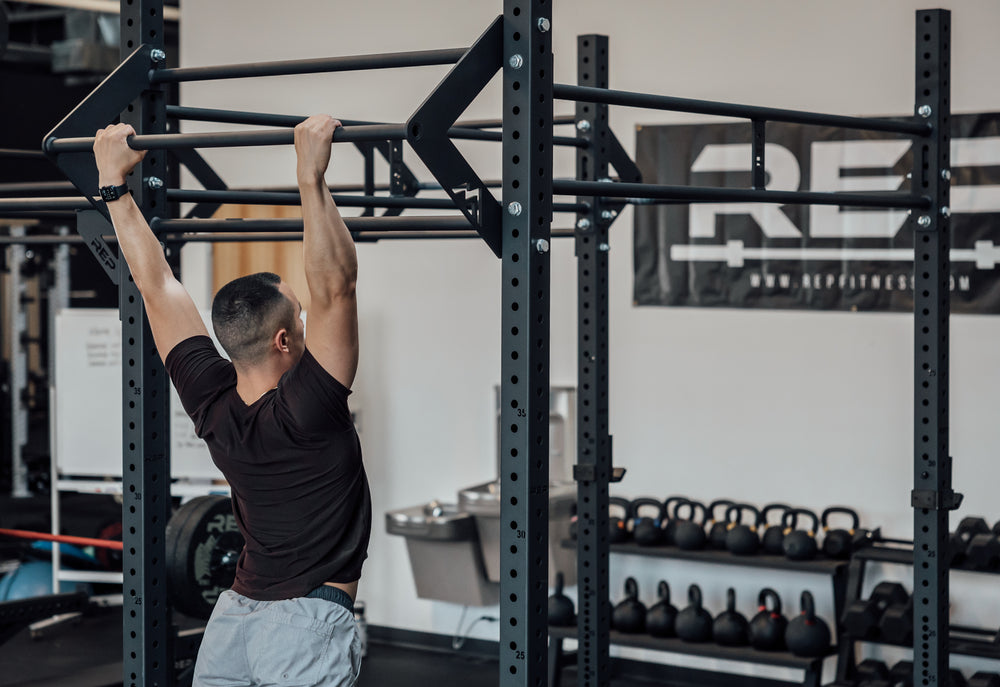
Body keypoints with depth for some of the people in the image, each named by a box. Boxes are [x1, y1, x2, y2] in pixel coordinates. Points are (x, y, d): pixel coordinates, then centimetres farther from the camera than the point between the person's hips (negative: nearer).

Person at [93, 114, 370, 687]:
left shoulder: (212, 405, -3)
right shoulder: (305, 413, -19)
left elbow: (157, 286, 2)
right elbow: (335, 287, -27)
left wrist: (114, 183, 6)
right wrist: (312, 177, -30)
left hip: (234, 617, 7)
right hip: (309, 623, -7)